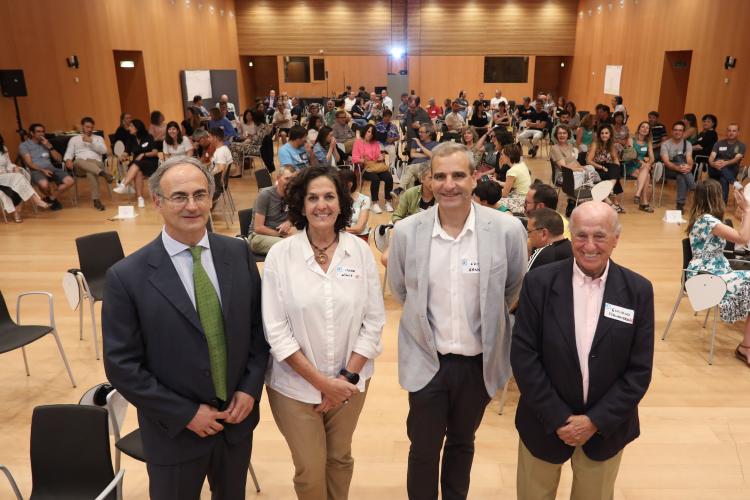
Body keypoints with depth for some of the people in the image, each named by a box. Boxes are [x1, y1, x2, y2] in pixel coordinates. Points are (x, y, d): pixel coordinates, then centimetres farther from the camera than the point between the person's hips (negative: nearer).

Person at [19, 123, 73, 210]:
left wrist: (49, 147, 2)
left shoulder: (46, 143, 23)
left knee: (70, 181, -21)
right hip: (36, 170, -5)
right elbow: (29, 164, -5)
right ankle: (50, 198, -2)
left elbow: (59, 159, 15)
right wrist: (43, 170, -22)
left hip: (50, 168, 5)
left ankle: (51, 198, 2)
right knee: (44, 184, -40)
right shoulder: (24, 145, 7)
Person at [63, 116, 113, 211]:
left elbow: (104, 150, 5)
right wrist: (68, 160, -10)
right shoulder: (74, 139, 25)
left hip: (96, 163, 0)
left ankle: (96, 199, -50)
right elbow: (69, 153, 14)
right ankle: (103, 173, -63)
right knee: (79, 161, -39)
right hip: (79, 165, 1)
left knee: (90, 171, -39)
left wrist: (91, 141, -5)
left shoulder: (98, 138, 24)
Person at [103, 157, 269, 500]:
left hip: (238, 416, 3)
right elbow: (121, 365, -12)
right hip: (174, 429, -3)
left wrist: (250, 388, -8)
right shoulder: (127, 276, -16)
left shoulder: (238, 253, -5)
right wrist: (186, 413, -14)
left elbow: (259, 324, 2)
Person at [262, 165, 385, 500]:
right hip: (296, 385, -2)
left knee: (340, 459, 21)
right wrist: (321, 381, -13)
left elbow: (374, 321, -3)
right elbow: (276, 331, -12)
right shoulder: (280, 255, -11)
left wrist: (347, 377, -9)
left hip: (349, 383, 2)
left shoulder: (360, 251, -6)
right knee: (310, 471, 13)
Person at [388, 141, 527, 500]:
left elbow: (513, 290, 2)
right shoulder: (406, 232, -12)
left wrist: (488, 320, 9)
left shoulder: (507, 230, -15)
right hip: (426, 361, 0)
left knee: (462, 444, 23)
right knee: (423, 450, 14)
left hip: (480, 362, 1)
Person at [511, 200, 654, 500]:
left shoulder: (638, 291, -8)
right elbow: (523, 355, -12)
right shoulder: (539, 283, -13)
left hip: (605, 427, 1)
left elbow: (639, 370, -6)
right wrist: (558, 418, -13)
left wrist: (596, 421, -12)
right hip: (545, 423, -1)